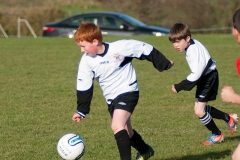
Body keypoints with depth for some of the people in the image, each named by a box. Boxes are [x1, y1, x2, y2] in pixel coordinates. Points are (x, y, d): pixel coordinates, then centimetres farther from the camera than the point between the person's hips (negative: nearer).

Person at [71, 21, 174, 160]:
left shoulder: (120, 48, -22)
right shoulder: (86, 61, -8)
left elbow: (146, 50, -10)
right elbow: (84, 87, 0)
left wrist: (164, 64, 0)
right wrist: (81, 111, -1)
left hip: (128, 92, -6)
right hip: (111, 99, 6)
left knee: (117, 126, -25)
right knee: (125, 131, 18)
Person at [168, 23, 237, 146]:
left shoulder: (194, 51, -31)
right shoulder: (191, 45, -3)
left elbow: (196, 74, -37)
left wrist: (180, 87, -35)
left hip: (209, 78, -10)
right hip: (203, 77, 10)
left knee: (199, 111, -8)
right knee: (200, 108, 17)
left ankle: (217, 135, 14)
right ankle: (228, 118, 33)